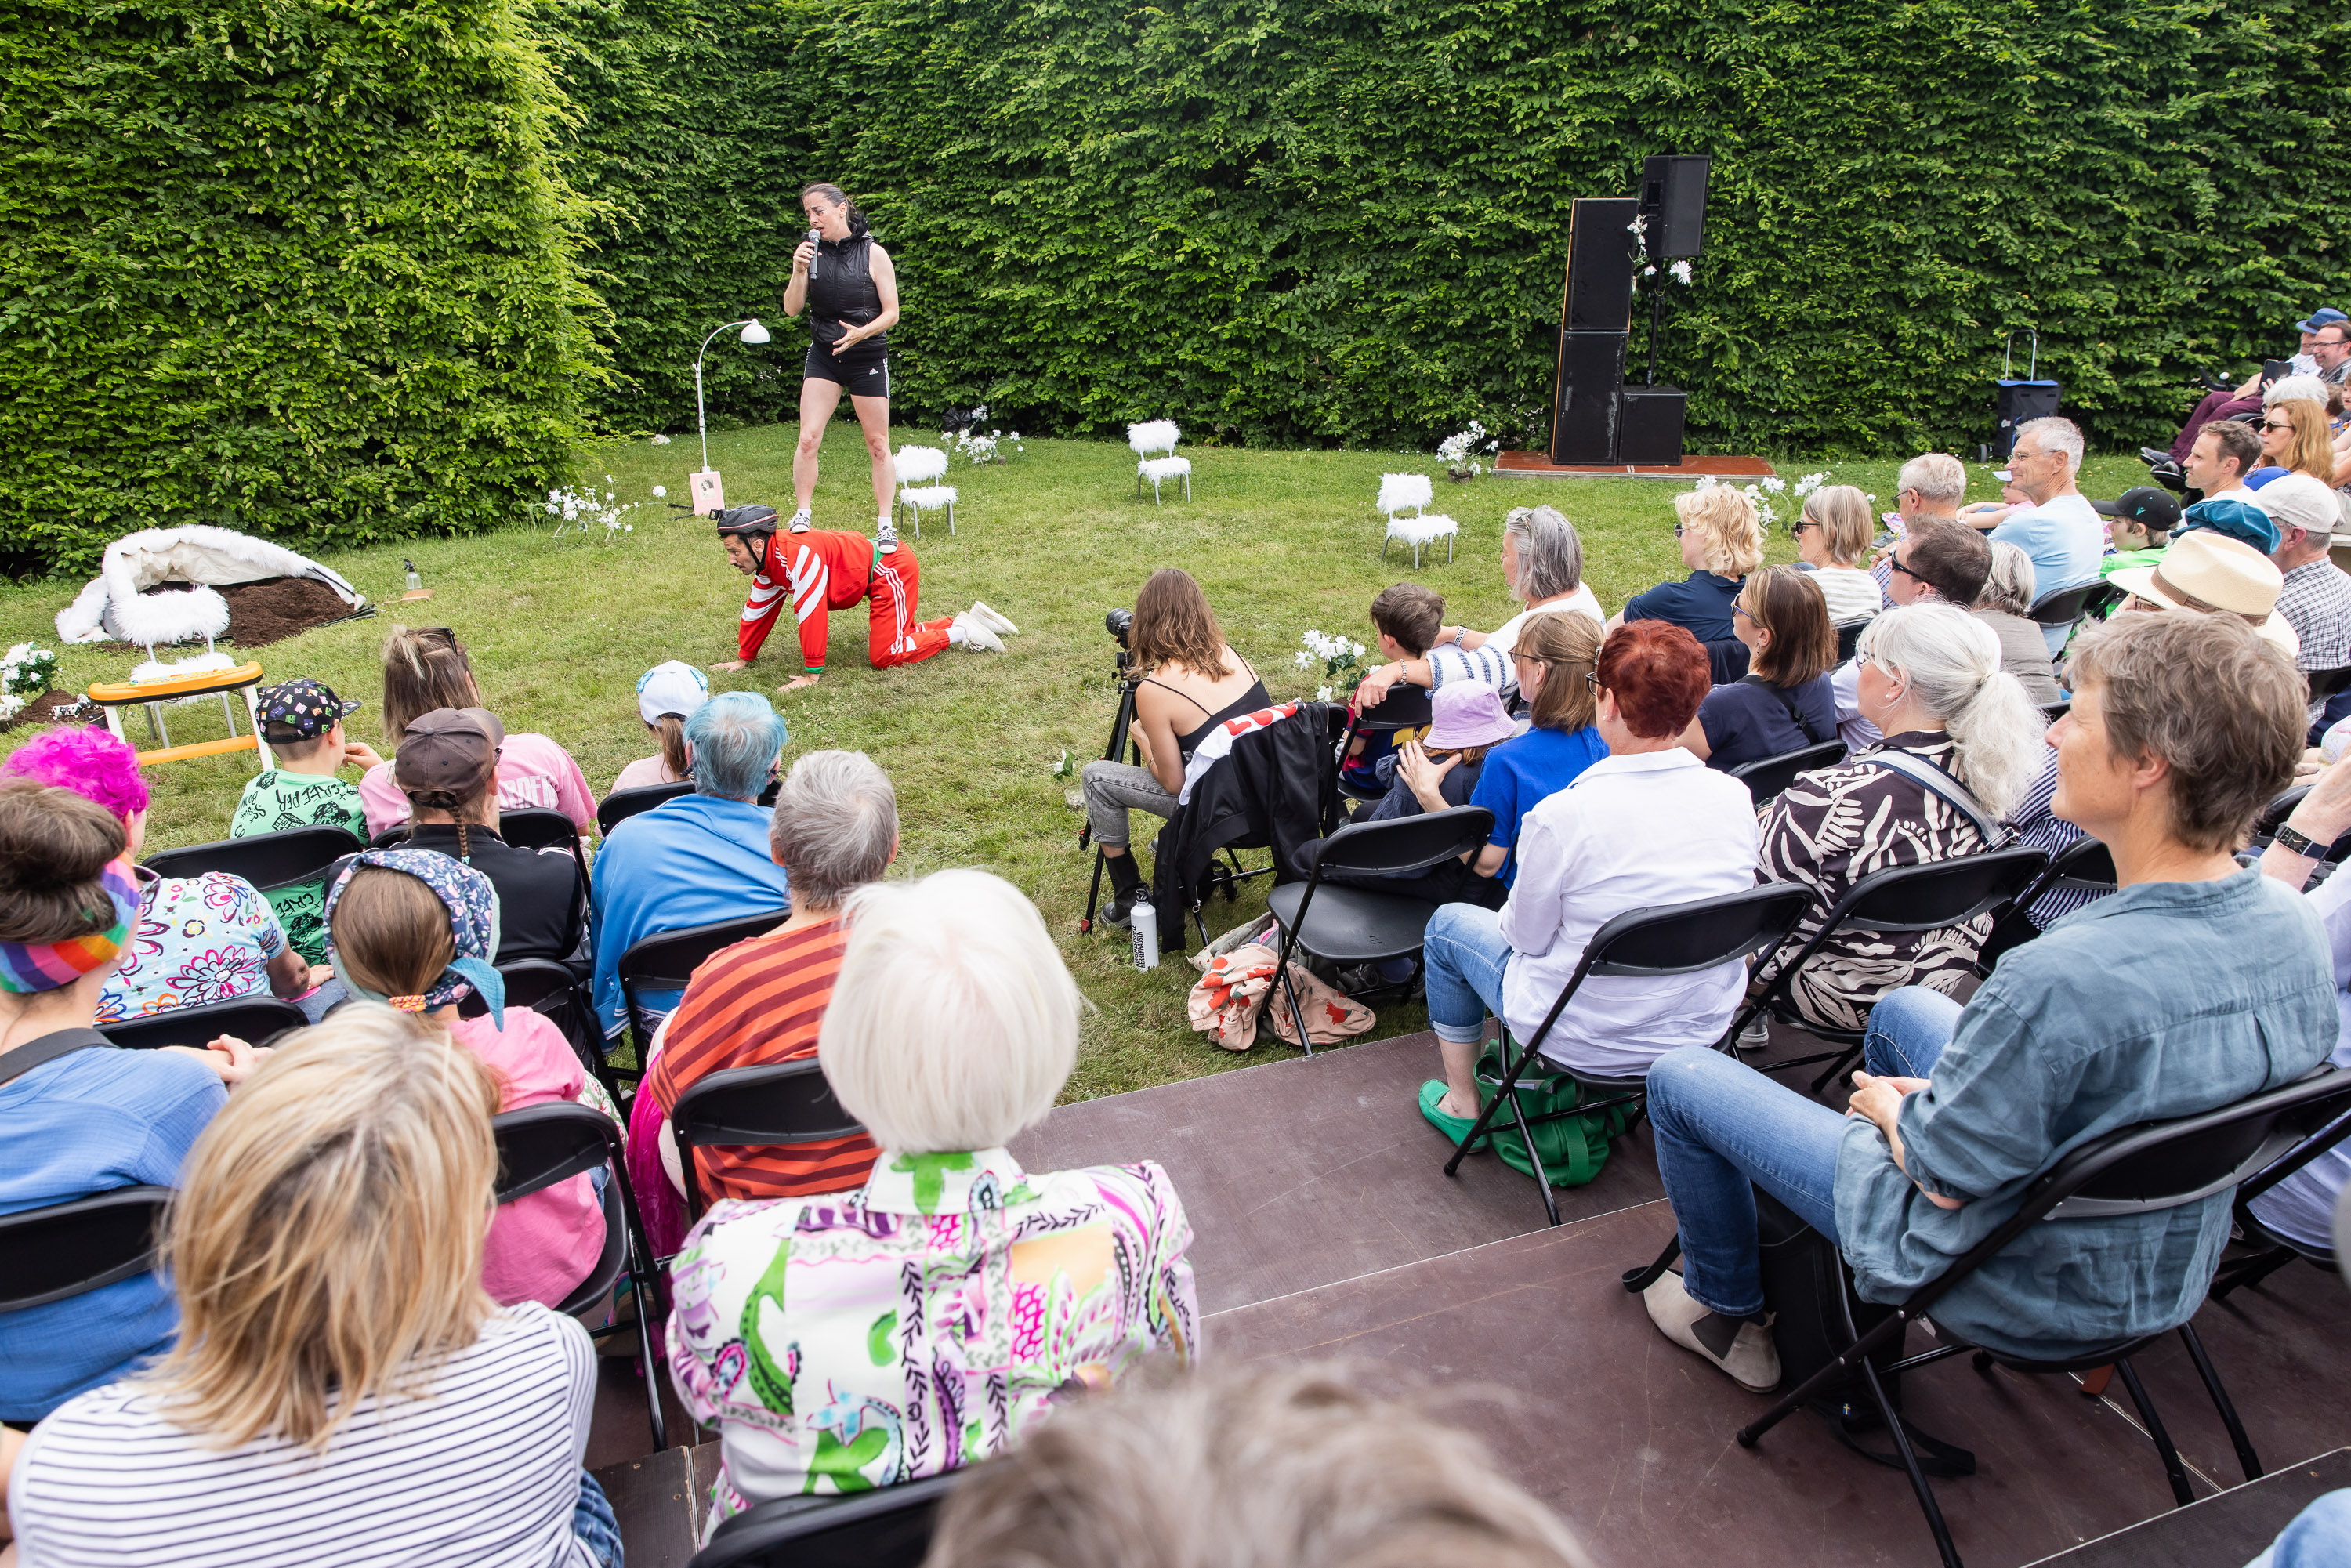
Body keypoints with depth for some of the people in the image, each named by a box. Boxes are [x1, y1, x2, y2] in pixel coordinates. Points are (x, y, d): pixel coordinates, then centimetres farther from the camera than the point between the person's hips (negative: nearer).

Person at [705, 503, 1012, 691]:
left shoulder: (797, 555, -30)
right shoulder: (770, 562, 2)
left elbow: (811, 616, -30)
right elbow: (758, 610, 14)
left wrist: (812, 674, -25)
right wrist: (744, 658, 18)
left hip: (891, 569, -10)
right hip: (881, 575, 10)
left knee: (885, 656, -13)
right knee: (895, 638, 19)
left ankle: (962, 634, -1)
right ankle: (967, 621, 26)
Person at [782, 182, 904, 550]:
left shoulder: (873, 254, -7)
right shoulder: (812, 252, 2)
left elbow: (891, 313, -7)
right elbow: (792, 310, 2)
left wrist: (862, 332, -25)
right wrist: (799, 272, -15)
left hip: (868, 358, -2)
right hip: (823, 357, 3)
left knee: (878, 444, 3)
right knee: (808, 439, -7)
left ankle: (885, 525, 11)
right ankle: (800, 518, 4)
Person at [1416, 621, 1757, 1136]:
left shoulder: (1562, 817, -29)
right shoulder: (1737, 797, -12)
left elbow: (1526, 936, -14)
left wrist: (1507, 919, 9)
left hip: (1590, 1045, -5)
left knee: (1447, 923, 19)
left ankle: (1462, 1105, 31)